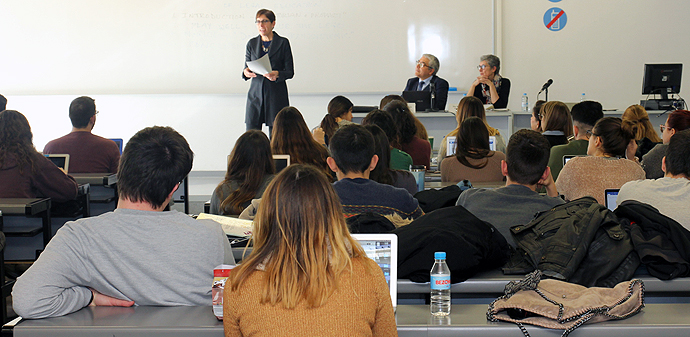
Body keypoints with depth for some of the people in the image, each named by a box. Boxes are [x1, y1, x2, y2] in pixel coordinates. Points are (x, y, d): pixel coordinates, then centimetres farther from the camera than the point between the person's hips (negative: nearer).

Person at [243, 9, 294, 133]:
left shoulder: (283, 43, 1)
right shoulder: (252, 43, 11)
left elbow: (290, 71, 1)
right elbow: (247, 66, 15)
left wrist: (277, 74, -20)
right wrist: (246, 72, -9)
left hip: (276, 94, -3)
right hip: (255, 93, 3)